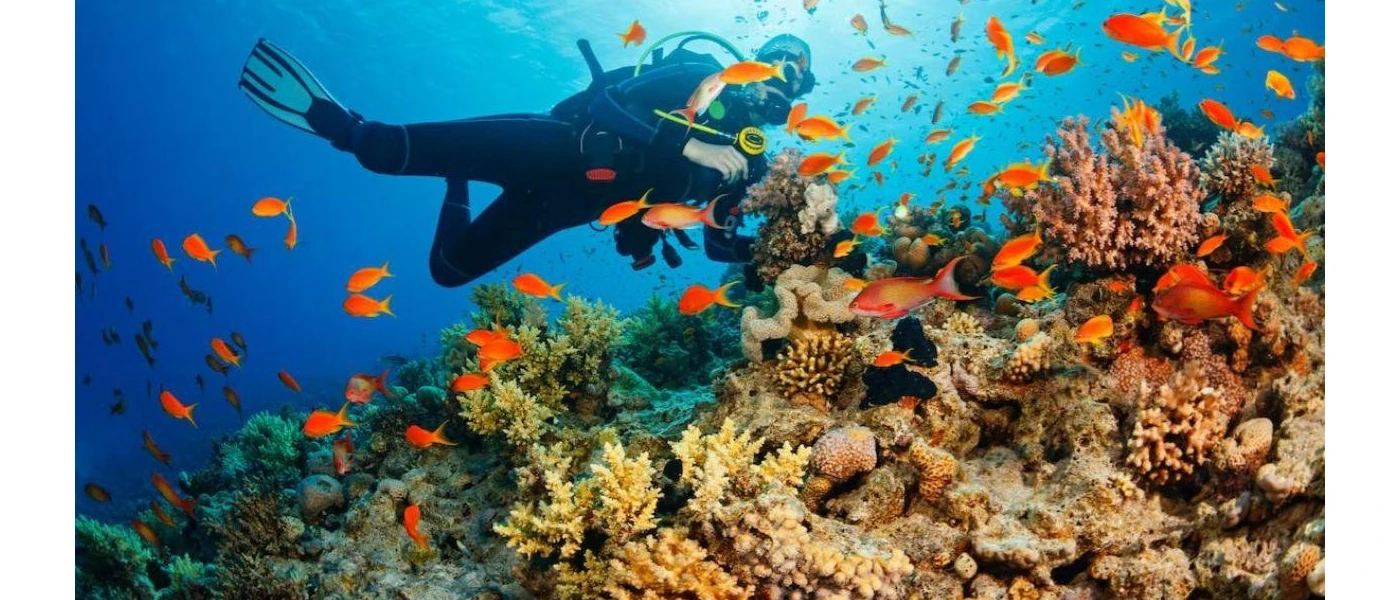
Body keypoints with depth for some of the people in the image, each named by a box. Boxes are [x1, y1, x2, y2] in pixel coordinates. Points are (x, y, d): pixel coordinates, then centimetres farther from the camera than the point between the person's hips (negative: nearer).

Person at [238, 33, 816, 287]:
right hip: (560, 150, -5)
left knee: (450, 268, 8)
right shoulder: (697, 73, -7)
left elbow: (720, 244, 13)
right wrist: (690, 148, -30)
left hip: (578, 201, 5)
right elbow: (605, 103, -21)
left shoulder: (749, 155, 8)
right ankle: (343, 124, -1)